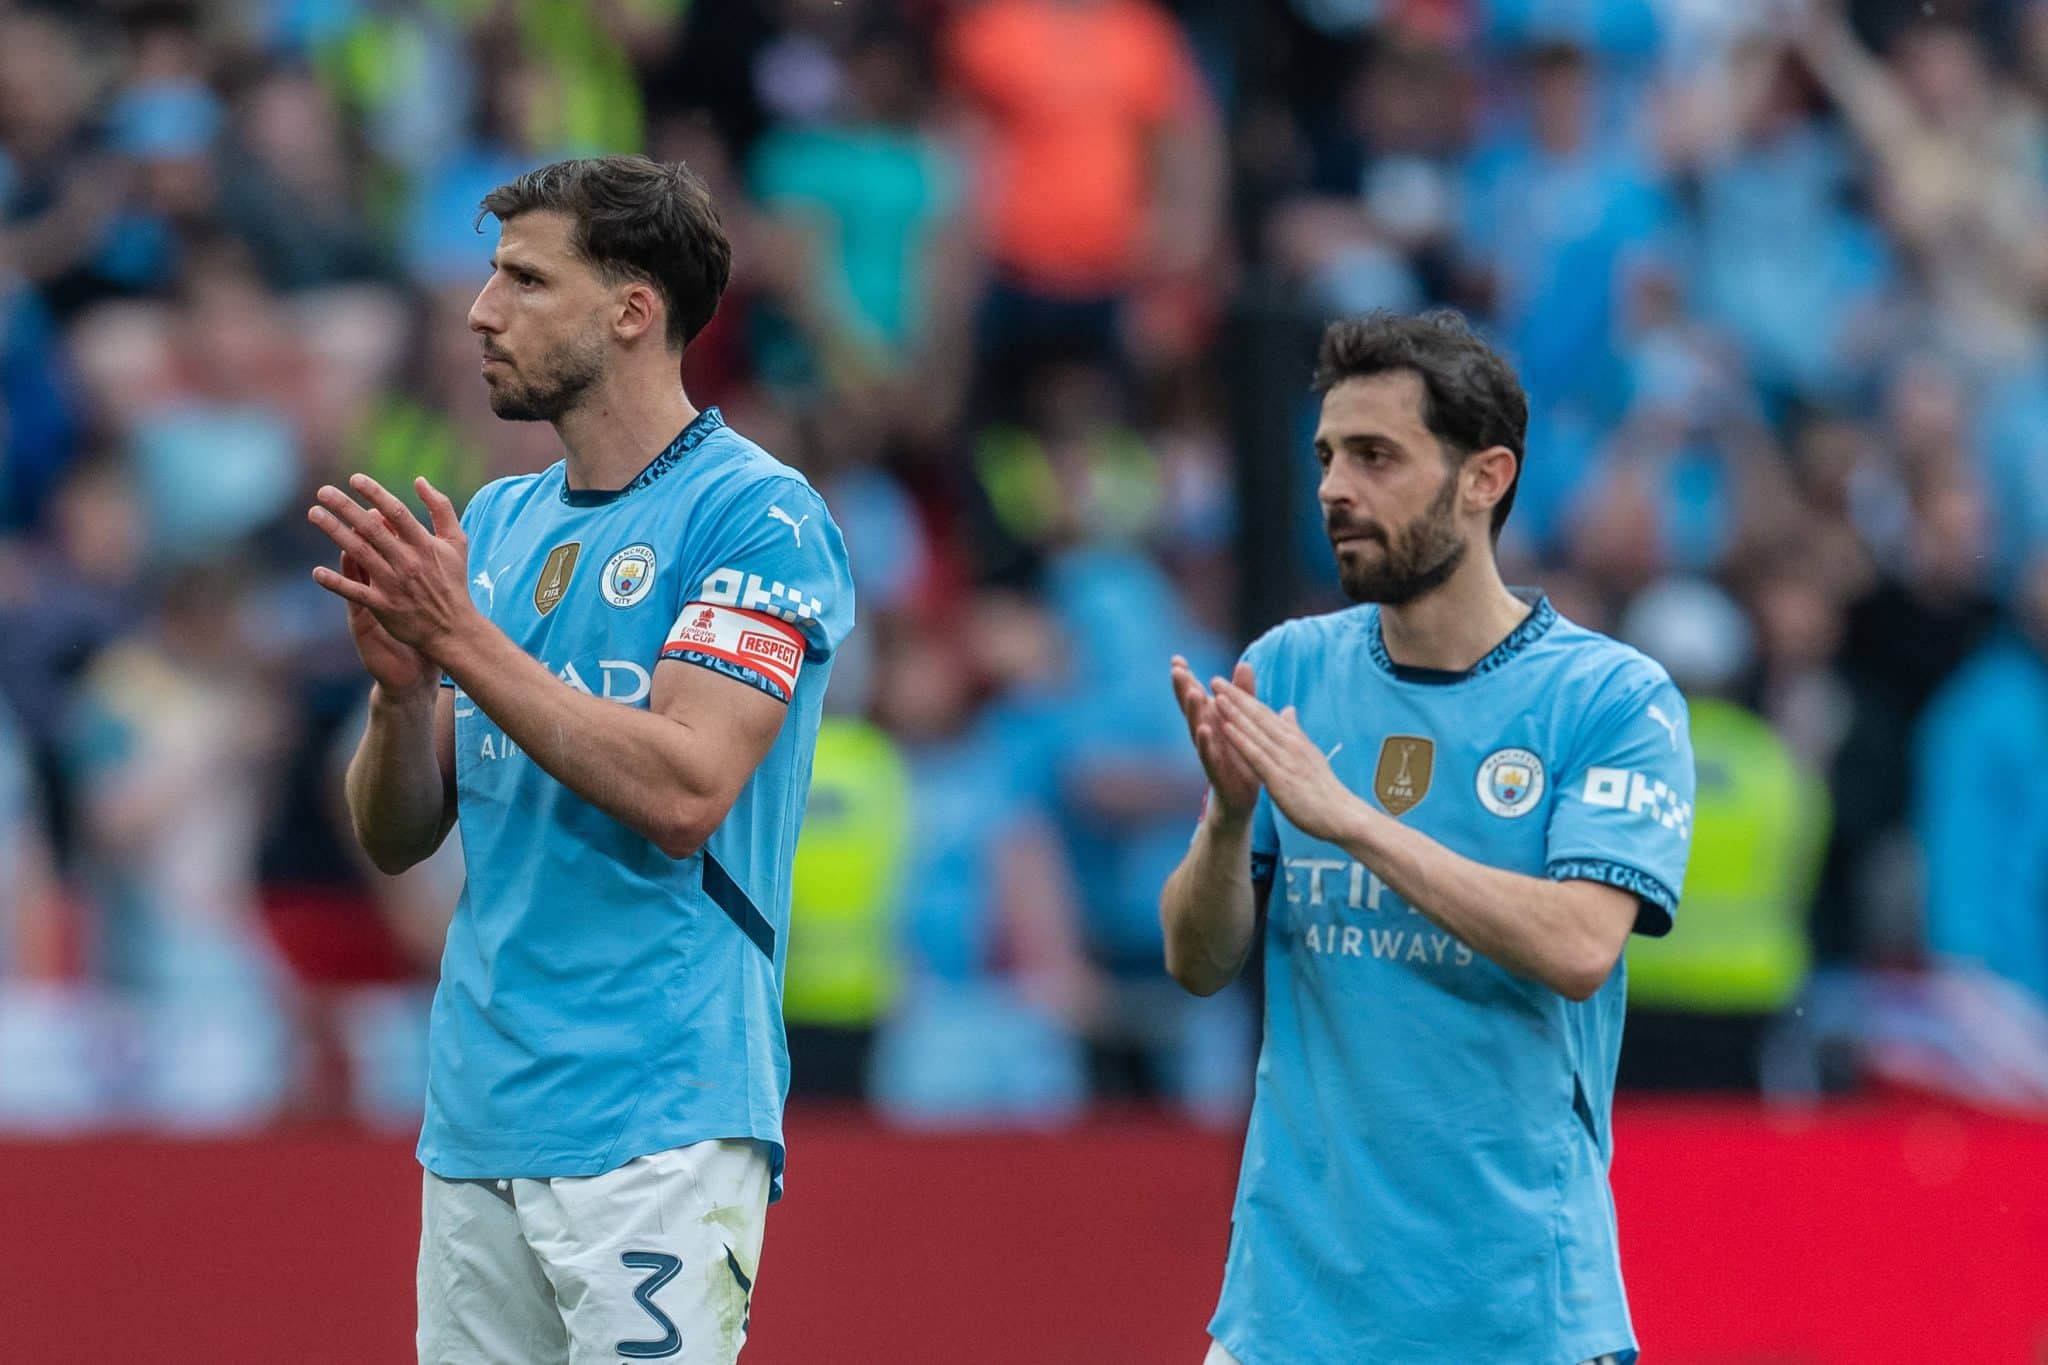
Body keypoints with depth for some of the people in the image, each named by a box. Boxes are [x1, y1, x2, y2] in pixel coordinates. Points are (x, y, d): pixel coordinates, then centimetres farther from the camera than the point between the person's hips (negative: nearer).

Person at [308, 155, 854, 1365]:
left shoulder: (757, 517, -6)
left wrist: (466, 641, -16)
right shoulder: (496, 523, 16)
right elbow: (396, 839, 15)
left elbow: (683, 791, -18)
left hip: (655, 1137, -7)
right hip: (475, 1122, 7)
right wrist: (403, 681, -6)